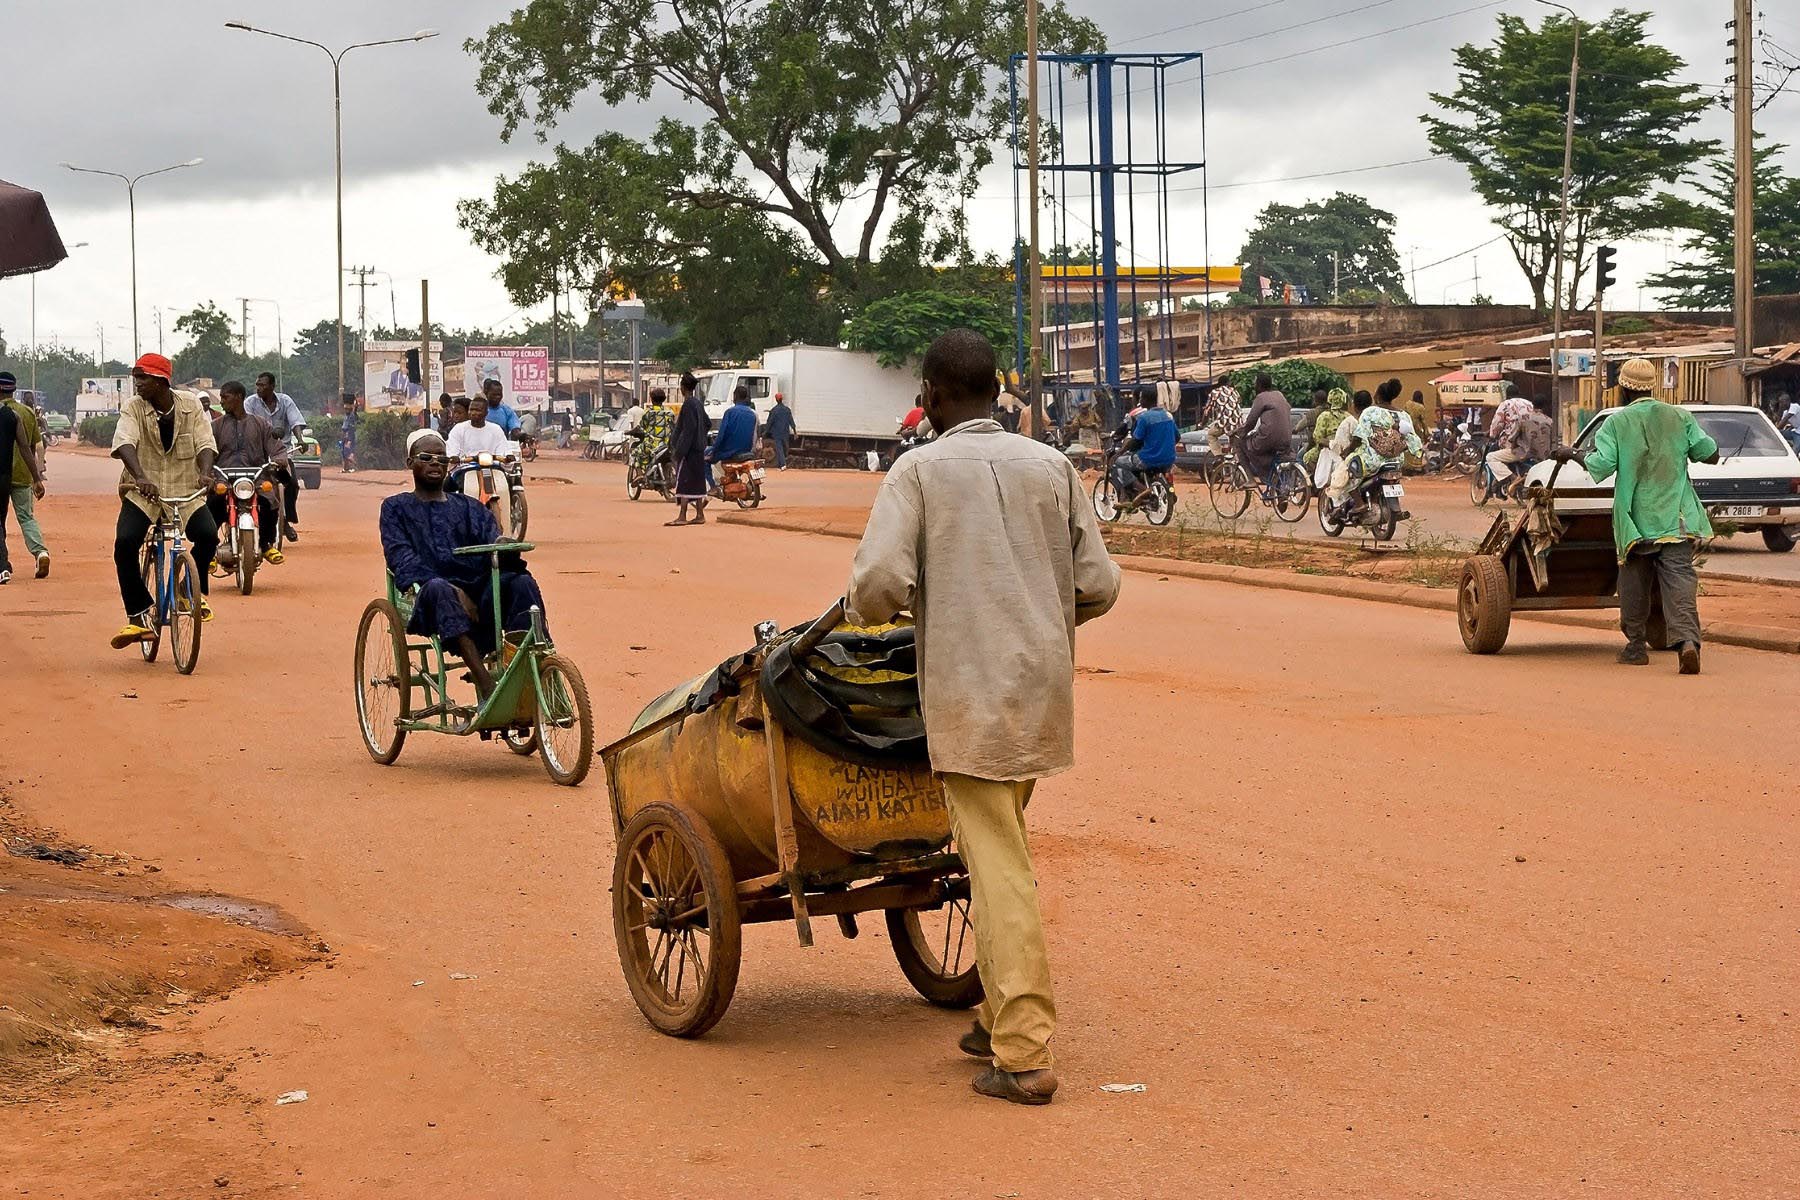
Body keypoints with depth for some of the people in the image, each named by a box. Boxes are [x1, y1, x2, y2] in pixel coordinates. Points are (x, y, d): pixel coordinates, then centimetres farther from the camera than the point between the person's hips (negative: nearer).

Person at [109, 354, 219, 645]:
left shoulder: (190, 407, 0)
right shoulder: (133, 408, -5)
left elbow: (205, 443, -8)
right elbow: (124, 443, -21)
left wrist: (205, 473, -30)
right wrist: (140, 477, -40)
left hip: (186, 490, 1)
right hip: (142, 492, 0)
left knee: (208, 534, -24)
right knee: (125, 542, -24)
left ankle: (194, 590, 7)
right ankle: (138, 617, -12)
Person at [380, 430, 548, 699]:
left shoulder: (469, 507, 27)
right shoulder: (396, 508, 18)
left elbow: (492, 540, 10)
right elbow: (402, 559, 1)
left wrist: (506, 548, -19)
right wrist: (454, 591, -17)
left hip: (479, 597, 3)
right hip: (430, 605, -3)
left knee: (521, 582, -27)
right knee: (438, 588, -39)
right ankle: (485, 683, -51)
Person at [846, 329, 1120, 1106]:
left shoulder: (920, 470, -5)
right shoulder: (1051, 466, 6)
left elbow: (879, 582, -16)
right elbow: (1098, 585, 5)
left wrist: (860, 609, 7)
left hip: (969, 692, -4)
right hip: (1044, 683, 5)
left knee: (998, 870, -4)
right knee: (1000, 854, 19)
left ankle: (1024, 1054, -6)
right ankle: (1001, 1018, 24)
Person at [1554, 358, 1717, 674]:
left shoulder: (1617, 423, -3)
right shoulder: (1680, 418, 5)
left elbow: (1601, 466, -12)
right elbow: (1711, 454, 6)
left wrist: (1571, 454, 5)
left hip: (1635, 517, -1)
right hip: (1676, 517, 1)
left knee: (1634, 582, 16)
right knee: (1679, 578, -7)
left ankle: (1637, 646, 22)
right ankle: (1687, 639, -28)